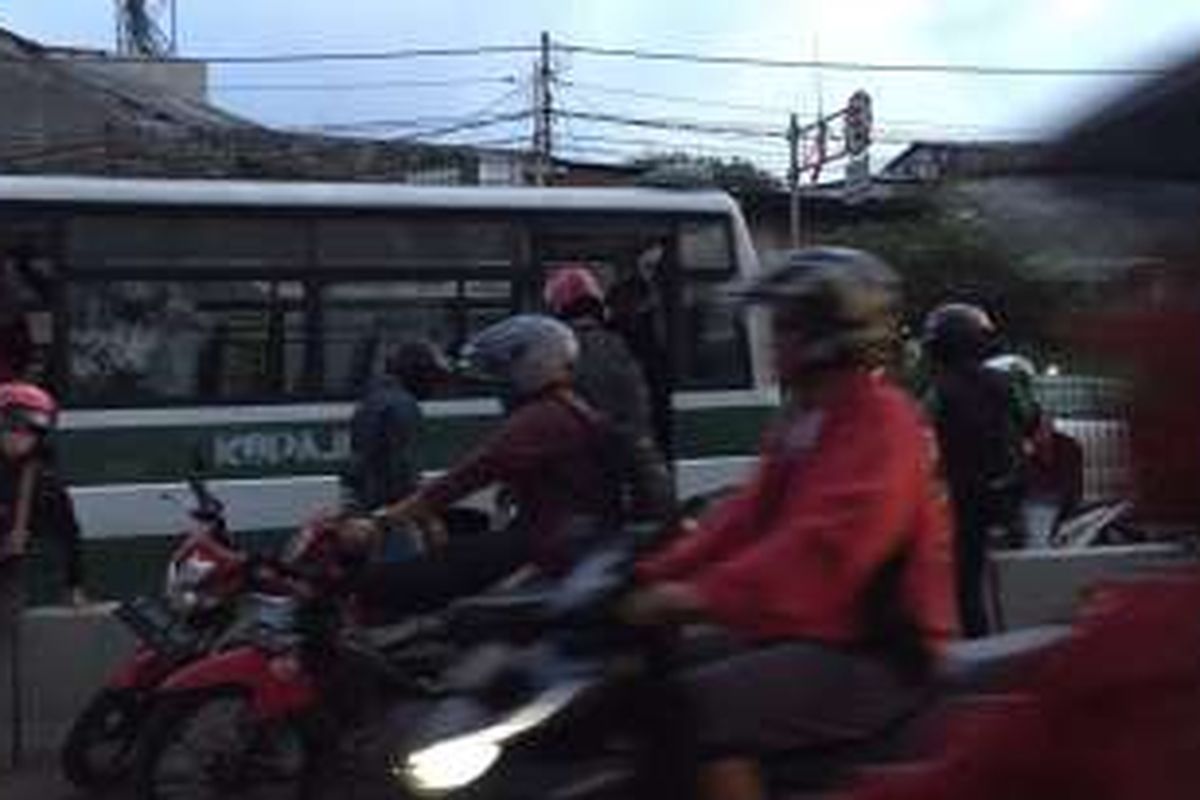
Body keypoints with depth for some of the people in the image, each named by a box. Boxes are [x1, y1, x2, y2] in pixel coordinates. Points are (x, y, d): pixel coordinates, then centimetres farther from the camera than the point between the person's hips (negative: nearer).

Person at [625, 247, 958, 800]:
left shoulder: (882, 424, -15)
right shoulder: (805, 421, 16)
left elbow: (825, 546, -29)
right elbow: (746, 517, 12)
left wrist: (709, 595, -36)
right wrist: (658, 575, 0)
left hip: (873, 656, -10)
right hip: (809, 634, 10)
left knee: (706, 704, -26)